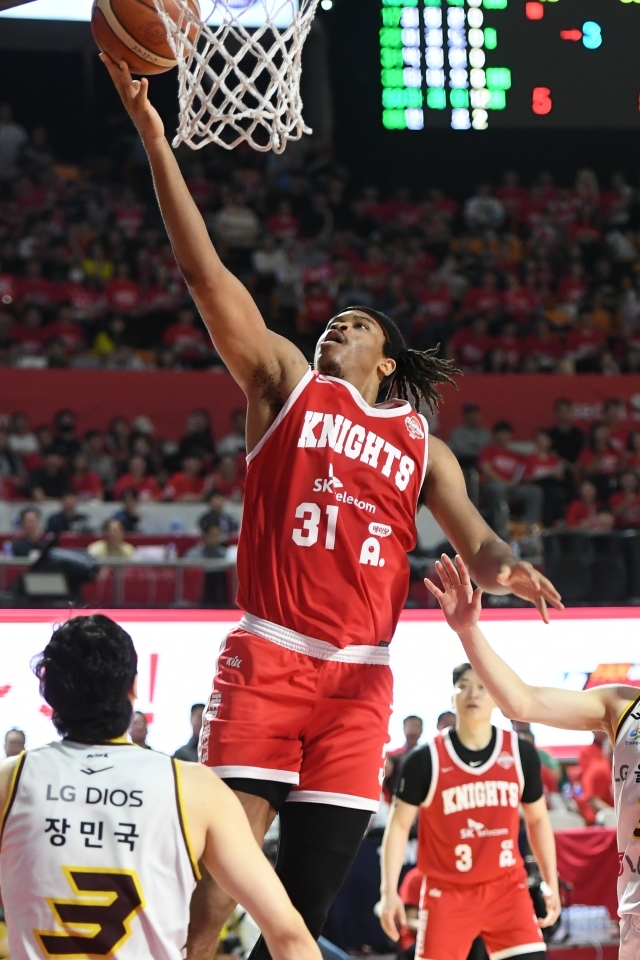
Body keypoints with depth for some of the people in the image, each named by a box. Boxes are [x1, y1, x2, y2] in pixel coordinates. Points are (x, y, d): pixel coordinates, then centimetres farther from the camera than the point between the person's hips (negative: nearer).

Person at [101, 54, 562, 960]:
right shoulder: (285, 383, 13)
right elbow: (204, 269, 5)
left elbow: (476, 543, 11)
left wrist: (506, 569, -16)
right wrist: (152, 134, -3)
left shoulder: (420, 445, 20)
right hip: (268, 659, -3)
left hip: (360, 680, 3)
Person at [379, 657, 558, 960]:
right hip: (447, 891, -2)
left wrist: (551, 883, 10)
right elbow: (399, 825, -2)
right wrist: (389, 892, -9)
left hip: (507, 887, 2)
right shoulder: (426, 759, -7)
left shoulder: (521, 753, 1)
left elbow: (537, 819, 14)